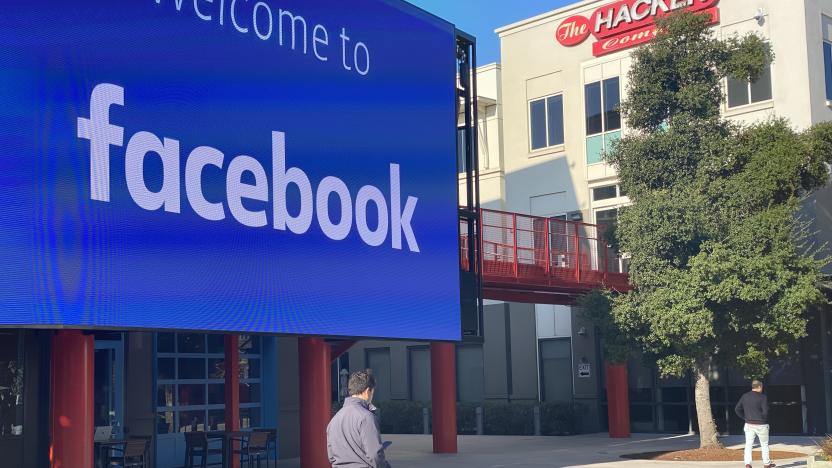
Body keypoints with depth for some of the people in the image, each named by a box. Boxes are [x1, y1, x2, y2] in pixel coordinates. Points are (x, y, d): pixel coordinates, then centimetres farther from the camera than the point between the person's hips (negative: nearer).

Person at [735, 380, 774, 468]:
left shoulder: (745, 396, 5)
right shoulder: (763, 397, -12)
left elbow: (737, 409, 5)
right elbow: (765, 411, -19)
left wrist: (745, 418, 11)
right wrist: (764, 419, 0)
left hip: (749, 424, 4)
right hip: (761, 424, -4)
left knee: (748, 444, 3)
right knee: (764, 444, 13)